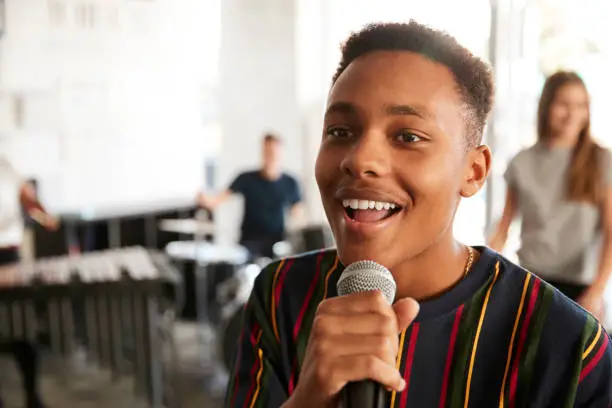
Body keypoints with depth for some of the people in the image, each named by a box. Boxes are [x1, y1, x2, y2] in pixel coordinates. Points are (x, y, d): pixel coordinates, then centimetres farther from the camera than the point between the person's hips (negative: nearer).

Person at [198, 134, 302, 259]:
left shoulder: (290, 183, 2)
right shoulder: (247, 179, -1)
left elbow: (296, 213, 9)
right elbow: (223, 197, -7)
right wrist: (207, 200, -27)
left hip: (276, 243, 1)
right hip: (249, 241, -1)